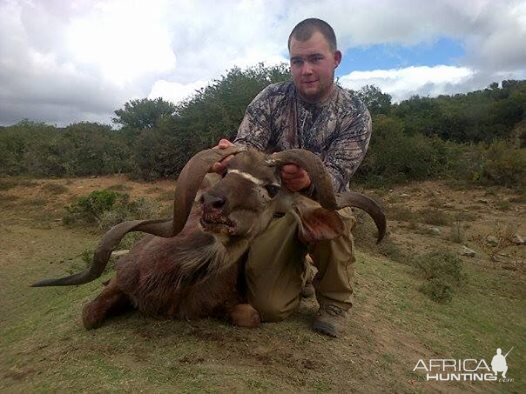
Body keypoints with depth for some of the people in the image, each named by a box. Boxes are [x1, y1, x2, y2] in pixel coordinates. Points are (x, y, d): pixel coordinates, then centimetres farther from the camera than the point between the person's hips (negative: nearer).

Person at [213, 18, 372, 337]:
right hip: (274, 203, 0)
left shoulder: (355, 114, -9)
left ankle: (335, 300, -8)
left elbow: (335, 176, -20)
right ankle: (295, 265, 23)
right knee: (270, 307, -13)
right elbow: (247, 146, -16)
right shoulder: (271, 98, -7)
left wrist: (308, 182, -44)